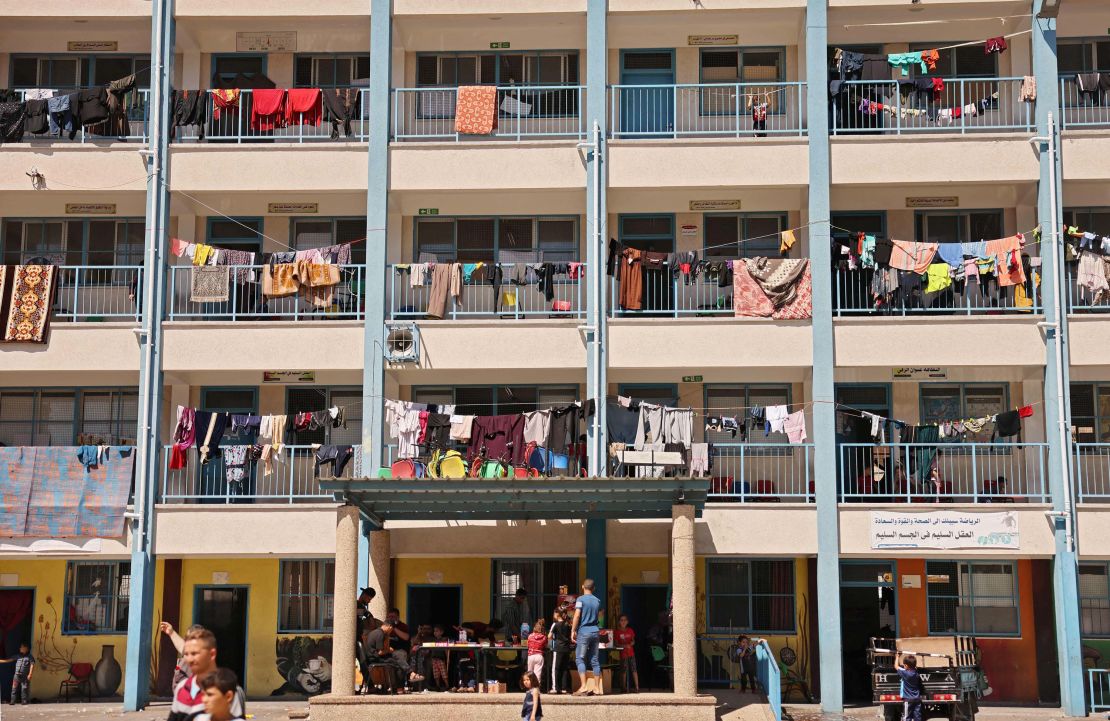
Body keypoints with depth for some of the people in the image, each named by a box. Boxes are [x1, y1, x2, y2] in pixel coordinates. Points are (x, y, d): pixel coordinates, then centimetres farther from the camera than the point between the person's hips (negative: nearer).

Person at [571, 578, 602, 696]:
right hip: (595, 632, 5)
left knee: (580, 658, -4)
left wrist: (573, 631, -9)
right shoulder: (597, 601, 11)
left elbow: (577, 615, -13)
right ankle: (596, 687, 7)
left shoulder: (581, 599, -7)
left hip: (584, 632, -5)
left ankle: (584, 686, -15)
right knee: (595, 659, 7)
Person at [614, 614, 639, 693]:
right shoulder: (617, 632, -1)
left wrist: (631, 644, -10)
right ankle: (625, 688, 11)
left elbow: (633, 641, 12)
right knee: (624, 671, 1)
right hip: (623, 653, -2)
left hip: (631, 653, 2)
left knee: (634, 670, -2)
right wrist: (624, 646, -17)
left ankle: (637, 687, -1)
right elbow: (616, 644, -2)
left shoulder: (630, 630, 7)